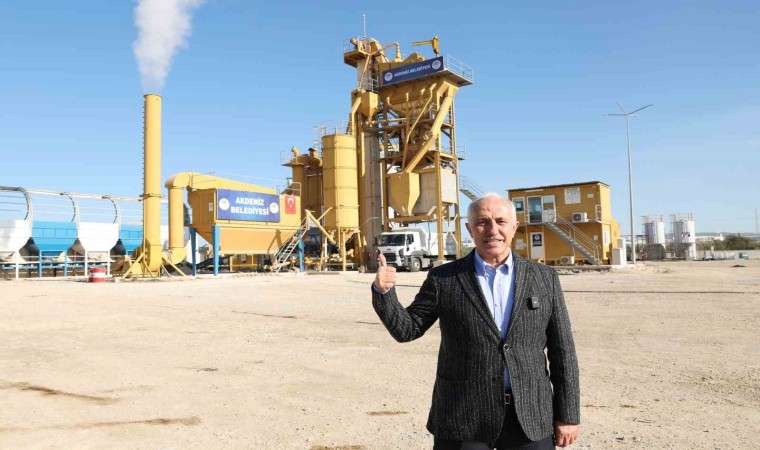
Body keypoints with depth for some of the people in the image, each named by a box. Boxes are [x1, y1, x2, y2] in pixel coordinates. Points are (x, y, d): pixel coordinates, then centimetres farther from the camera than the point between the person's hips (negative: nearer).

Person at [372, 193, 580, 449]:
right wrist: (383, 291, -17)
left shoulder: (544, 278, 2)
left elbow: (562, 351, 4)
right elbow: (407, 329, -1)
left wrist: (568, 415, 2)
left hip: (531, 418, 2)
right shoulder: (443, 279, -2)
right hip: (462, 418, -1)